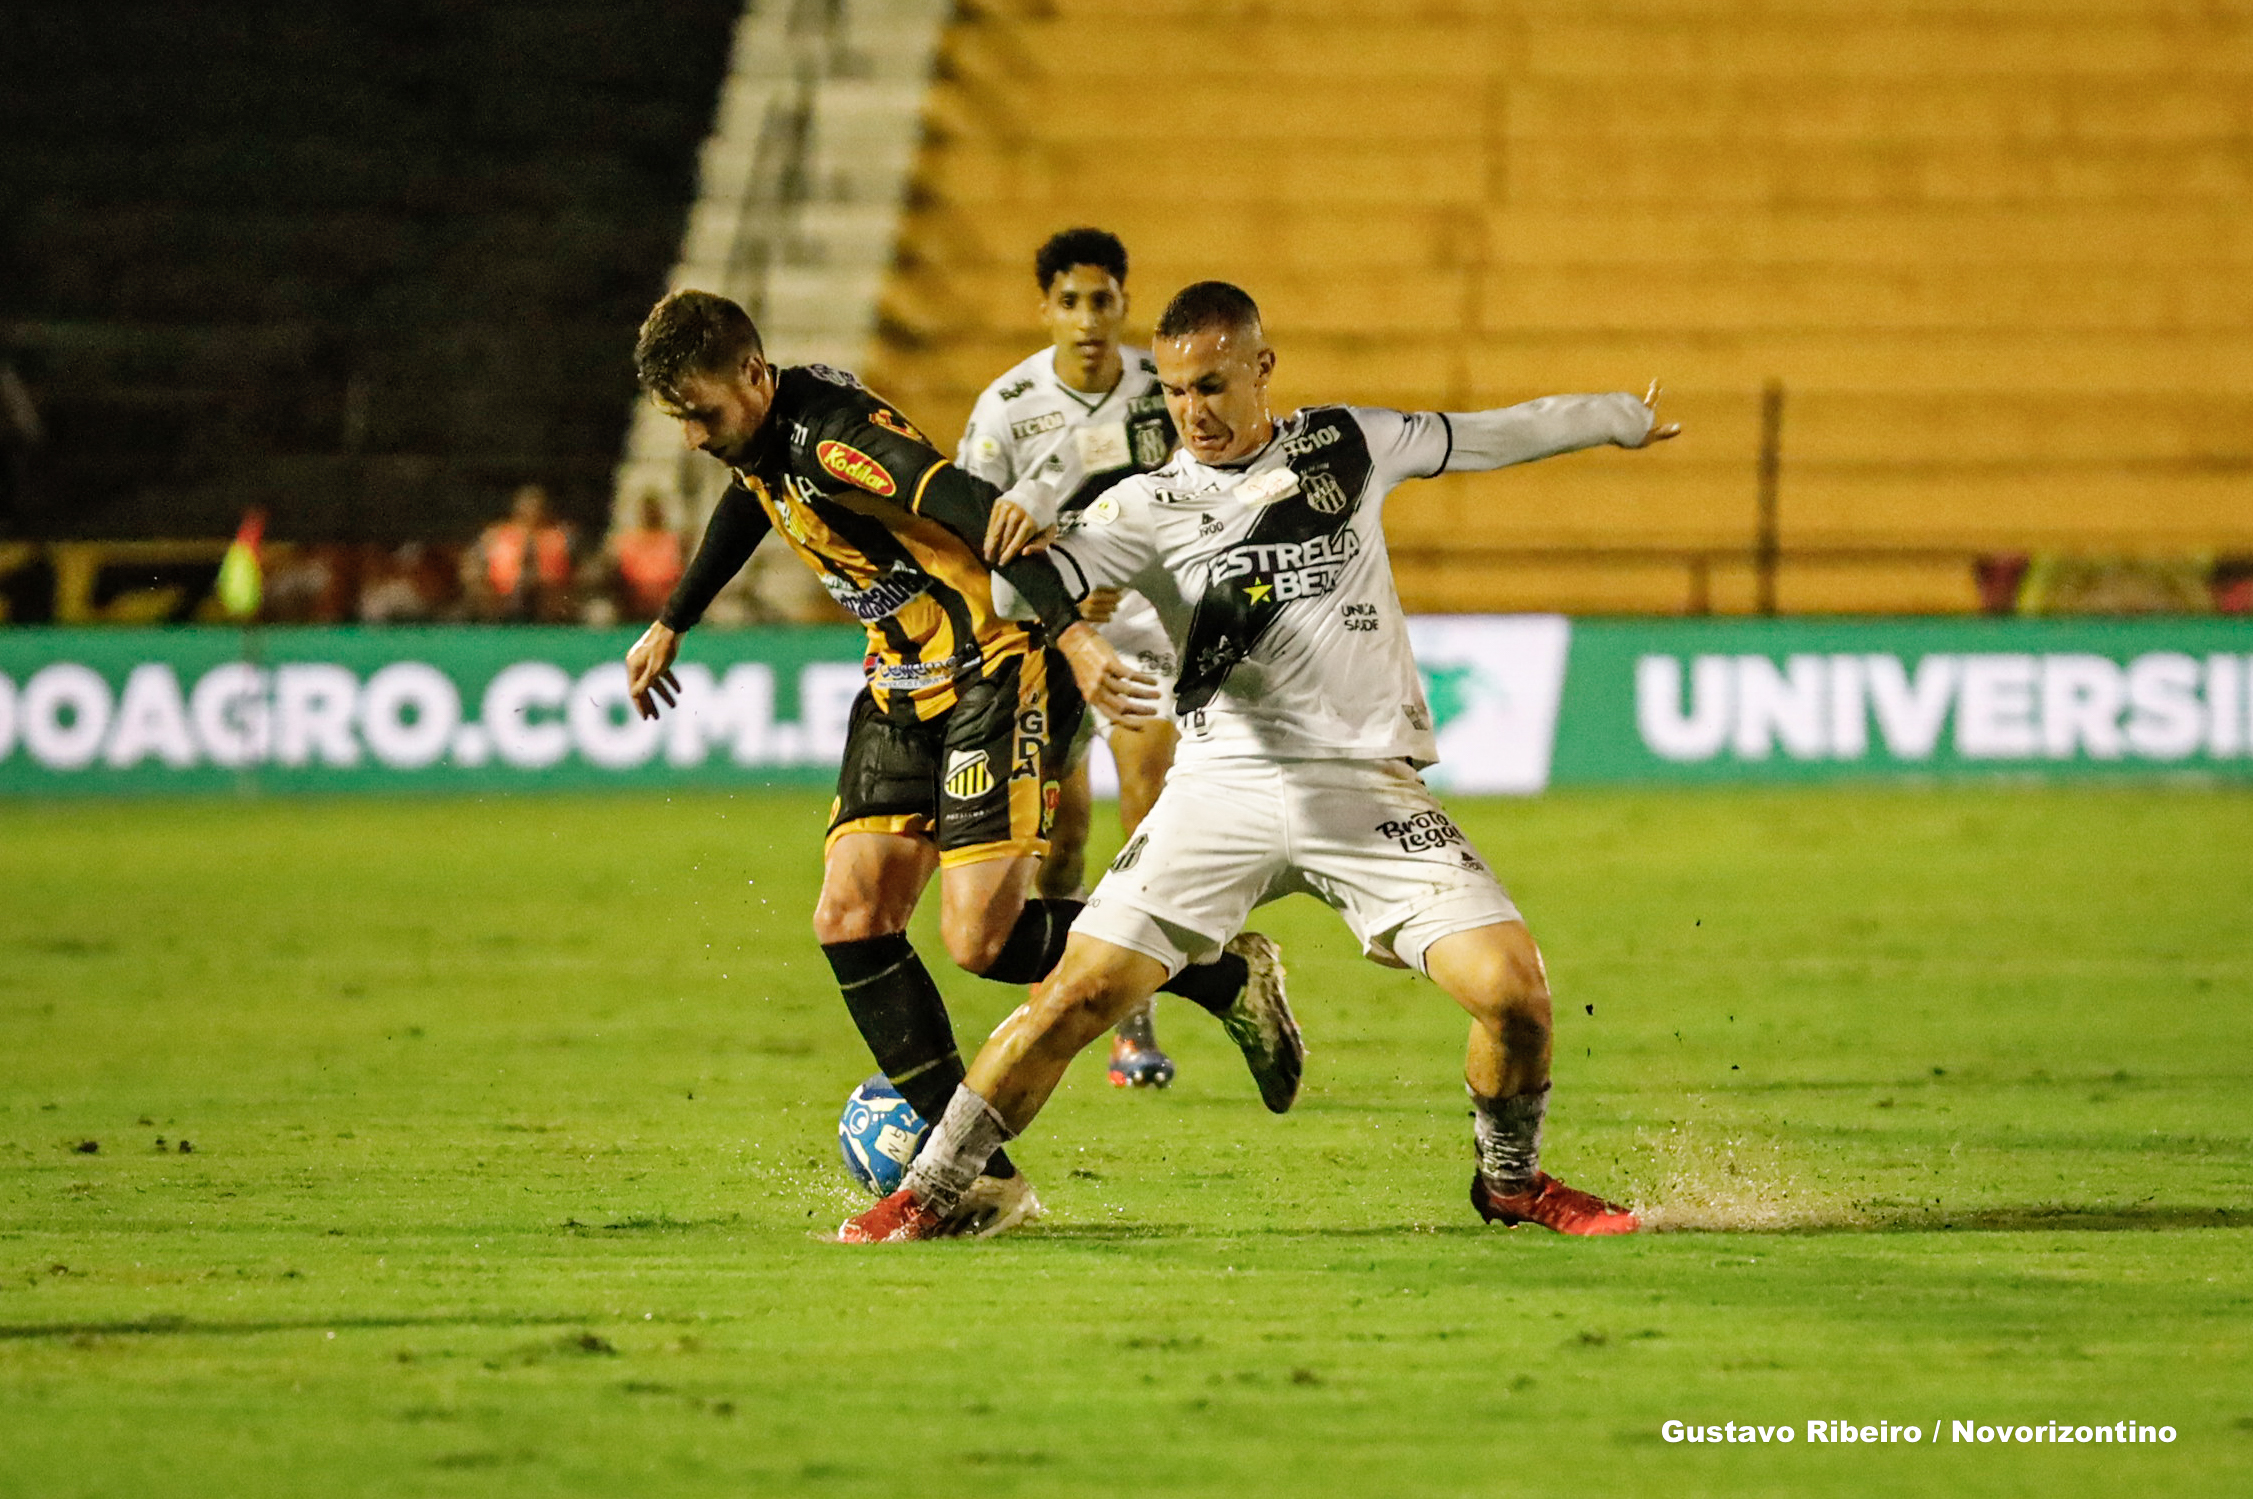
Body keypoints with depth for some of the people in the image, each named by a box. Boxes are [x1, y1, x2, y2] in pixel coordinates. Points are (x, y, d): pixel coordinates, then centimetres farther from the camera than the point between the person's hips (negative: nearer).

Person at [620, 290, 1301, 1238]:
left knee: (982, 939, -16)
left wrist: (1071, 634, -44)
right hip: (903, 690, 9)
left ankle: (1228, 980, 5)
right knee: (849, 921, -5)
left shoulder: (833, 433, -23)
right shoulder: (759, 439, 6)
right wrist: (670, 626, 38)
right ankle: (981, 1177, -3)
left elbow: (977, 512, -34)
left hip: (997, 674, -9)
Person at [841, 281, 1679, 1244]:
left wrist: (1616, 417, 38)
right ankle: (924, 1194, 2)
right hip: (1223, 782, -1)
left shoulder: (1349, 445, 11)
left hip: (1370, 785, 1)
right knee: (1082, 994, -12)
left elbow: (1489, 436, 25)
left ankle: (1510, 1181, 14)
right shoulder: (1150, 507, 4)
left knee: (1512, 989, -14)